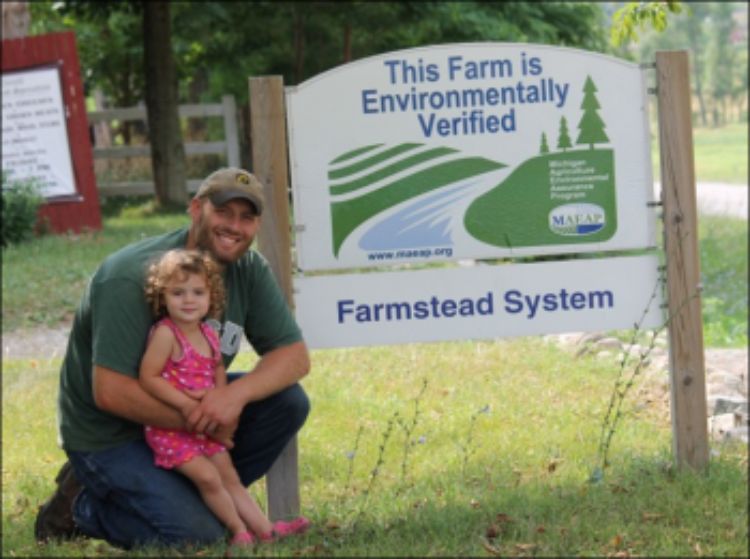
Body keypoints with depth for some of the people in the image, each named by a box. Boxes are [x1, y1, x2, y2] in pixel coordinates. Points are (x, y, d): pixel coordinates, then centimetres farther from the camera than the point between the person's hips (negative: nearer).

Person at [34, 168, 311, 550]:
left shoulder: (249, 270, -3)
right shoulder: (133, 277, -25)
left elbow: (295, 356, -8)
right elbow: (110, 392, -29)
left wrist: (237, 393, -28)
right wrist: (198, 422, -26)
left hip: (185, 408, 7)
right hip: (109, 436, -7)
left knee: (288, 401, -12)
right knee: (199, 536, -21)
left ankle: (192, 495, 1)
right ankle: (82, 506, 3)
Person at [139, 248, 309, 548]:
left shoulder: (208, 335, 3)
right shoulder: (165, 333, -19)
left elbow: (218, 369, 16)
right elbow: (147, 378, -22)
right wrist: (184, 402, -26)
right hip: (169, 427, -7)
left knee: (230, 478, 11)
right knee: (207, 476, -15)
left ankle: (264, 529, 13)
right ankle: (238, 530, -2)